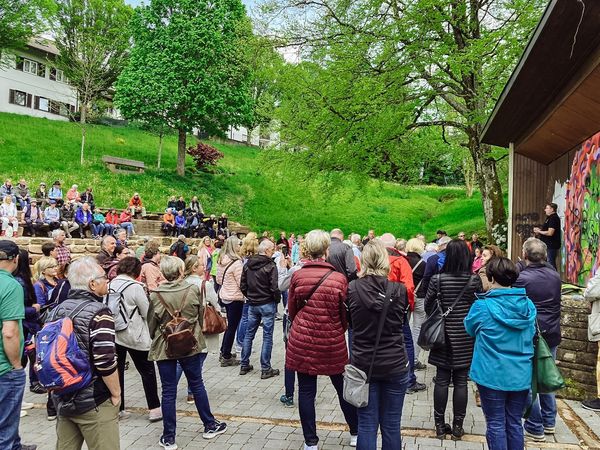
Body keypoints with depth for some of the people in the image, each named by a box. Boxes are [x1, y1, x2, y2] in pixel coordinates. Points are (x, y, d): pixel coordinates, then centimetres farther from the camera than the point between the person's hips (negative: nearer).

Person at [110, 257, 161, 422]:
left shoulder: (110, 286, 1)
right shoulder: (135, 287, -15)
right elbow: (147, 312, -10)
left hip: (114, 334, 5)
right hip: (134, 336, -5)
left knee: (117, 371, 14)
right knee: (147, 371, 7)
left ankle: (118, 409, 21)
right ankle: (154, 409, 9)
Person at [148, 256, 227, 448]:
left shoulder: (156, 295, -12)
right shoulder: (193, 290, -10)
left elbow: (151, 324, -2)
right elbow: (201, 316, 2)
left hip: (164, 346, -1)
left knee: (168, 392, 8)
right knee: (197, 385, 17)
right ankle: (210, 426, 30)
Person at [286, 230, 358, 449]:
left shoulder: (297, 276, -8)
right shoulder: (339, 279, -12)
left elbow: (292, 311, 4)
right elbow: (346, 315, -2)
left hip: (302, 341, 0)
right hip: (333, 343, 0)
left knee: (306, 391, 10)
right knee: (343, 388, 18)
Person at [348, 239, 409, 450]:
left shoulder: (352, 289, -11)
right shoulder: (398, 289, -10)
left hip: (363, 363, 0)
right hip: (395, 364, 0)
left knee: (367, 424, 9)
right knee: (391, 425, 12)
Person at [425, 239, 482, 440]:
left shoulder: (437, 279, -9)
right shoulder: (474, 280, -8)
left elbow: (428, 306, 0)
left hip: (443, 335, 0)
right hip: (465, 337, 0)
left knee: (442, 380, 8)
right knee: (461, 382, 8)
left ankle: (440, 425, 16)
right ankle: (458, 426, 16)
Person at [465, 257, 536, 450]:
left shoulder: (482, 306, -16)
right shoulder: (528, 305, -3)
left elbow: (470, 328, 3)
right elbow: (531, 335, 14)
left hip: (492, 375, -4)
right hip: (521, 375, 4)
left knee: (496, 424, 8)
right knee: (514, 423, 15)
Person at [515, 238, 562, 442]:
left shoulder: (522, 278, -19)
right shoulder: (555, 275, 1)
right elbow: (557, 303, 14)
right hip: (552, 334, 6)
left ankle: (535, 428, 12)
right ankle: (549, 421, 31)